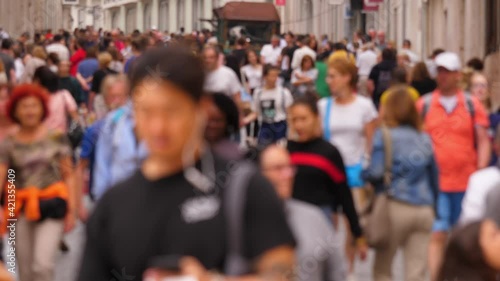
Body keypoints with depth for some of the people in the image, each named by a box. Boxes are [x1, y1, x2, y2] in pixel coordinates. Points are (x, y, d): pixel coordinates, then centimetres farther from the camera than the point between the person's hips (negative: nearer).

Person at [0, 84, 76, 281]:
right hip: (21, 210, 2)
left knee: (42, 265, -18)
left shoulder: (56, 138, 2)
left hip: (52, 207, -2)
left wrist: (71, 211, -1)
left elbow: (68, 176, 5)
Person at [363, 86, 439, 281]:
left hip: (395, 207, -3)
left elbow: (376, 172, -14)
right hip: (424, 210, 4)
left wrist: (362, 173, 7)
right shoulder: (424, 139, 10)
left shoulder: (384, 135, -4)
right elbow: (434, 177, 12)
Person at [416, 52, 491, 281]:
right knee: (437, 235, -7)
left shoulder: (472, 105, 4)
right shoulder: (424, 105, 2)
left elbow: (483, 142, 4)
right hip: (435, 183, -1)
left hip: (467, 184, 2)